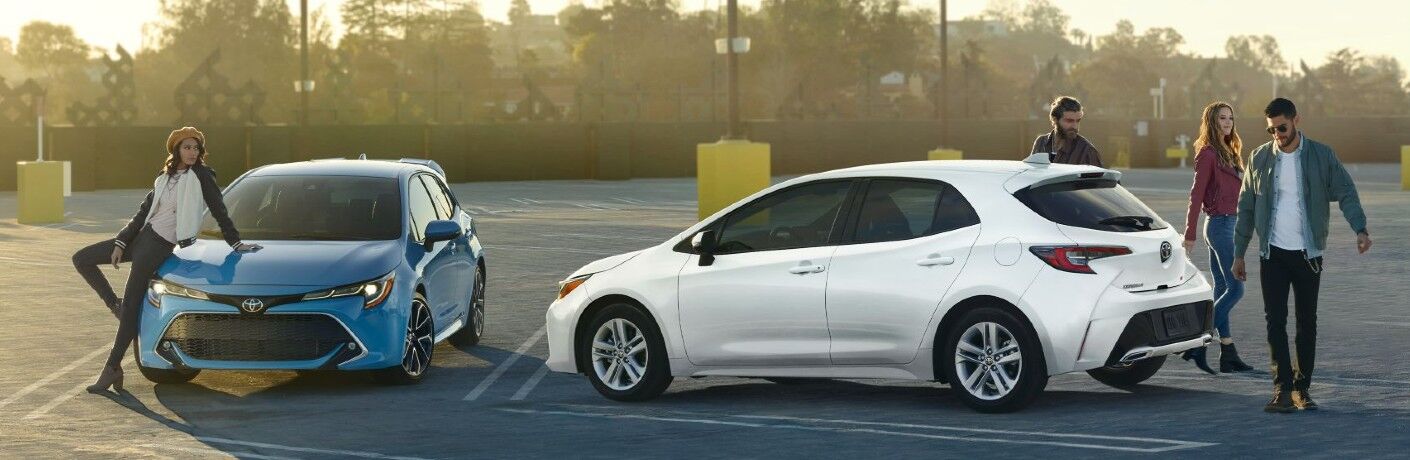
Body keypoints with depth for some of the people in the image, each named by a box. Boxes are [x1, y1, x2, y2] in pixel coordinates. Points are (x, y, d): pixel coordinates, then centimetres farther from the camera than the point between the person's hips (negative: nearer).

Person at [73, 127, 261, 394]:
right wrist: (120, 243, 6)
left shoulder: (201, 177, -4)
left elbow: (219, 212, -2)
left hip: (160, 245, -7)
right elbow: (143, 213, 13)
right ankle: (115, 306, 11)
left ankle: (113, 368, -8)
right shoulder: (164, 179, 14)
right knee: (82, 259, 6)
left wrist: (235, 243, -3)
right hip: (141, 236, 7)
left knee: (131, 305, -10)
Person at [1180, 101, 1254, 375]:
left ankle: (1228, 355, 11)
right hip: (1221, 224, -9)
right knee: (1236, 288, -9)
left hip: (1227, 224, 9)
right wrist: (1189, 234, -15)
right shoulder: (1208, 153, -11)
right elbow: (1196, 195, -13)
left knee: (1222, 289, 8)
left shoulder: (1228, 153, 16)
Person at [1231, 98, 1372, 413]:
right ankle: (1283, 389, -5)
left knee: (1307, 323, 6)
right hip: (1272, 254, 1)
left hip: (1308, 253, -1)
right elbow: (1246, 208, 8)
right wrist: (1239, 253, 7)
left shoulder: (1322, 156, -2)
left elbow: (1346, 194, -5)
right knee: (1275, 321, -6)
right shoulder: (1260, 158, 3)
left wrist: (1360, 229, -23)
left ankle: (1302, 387, 15)